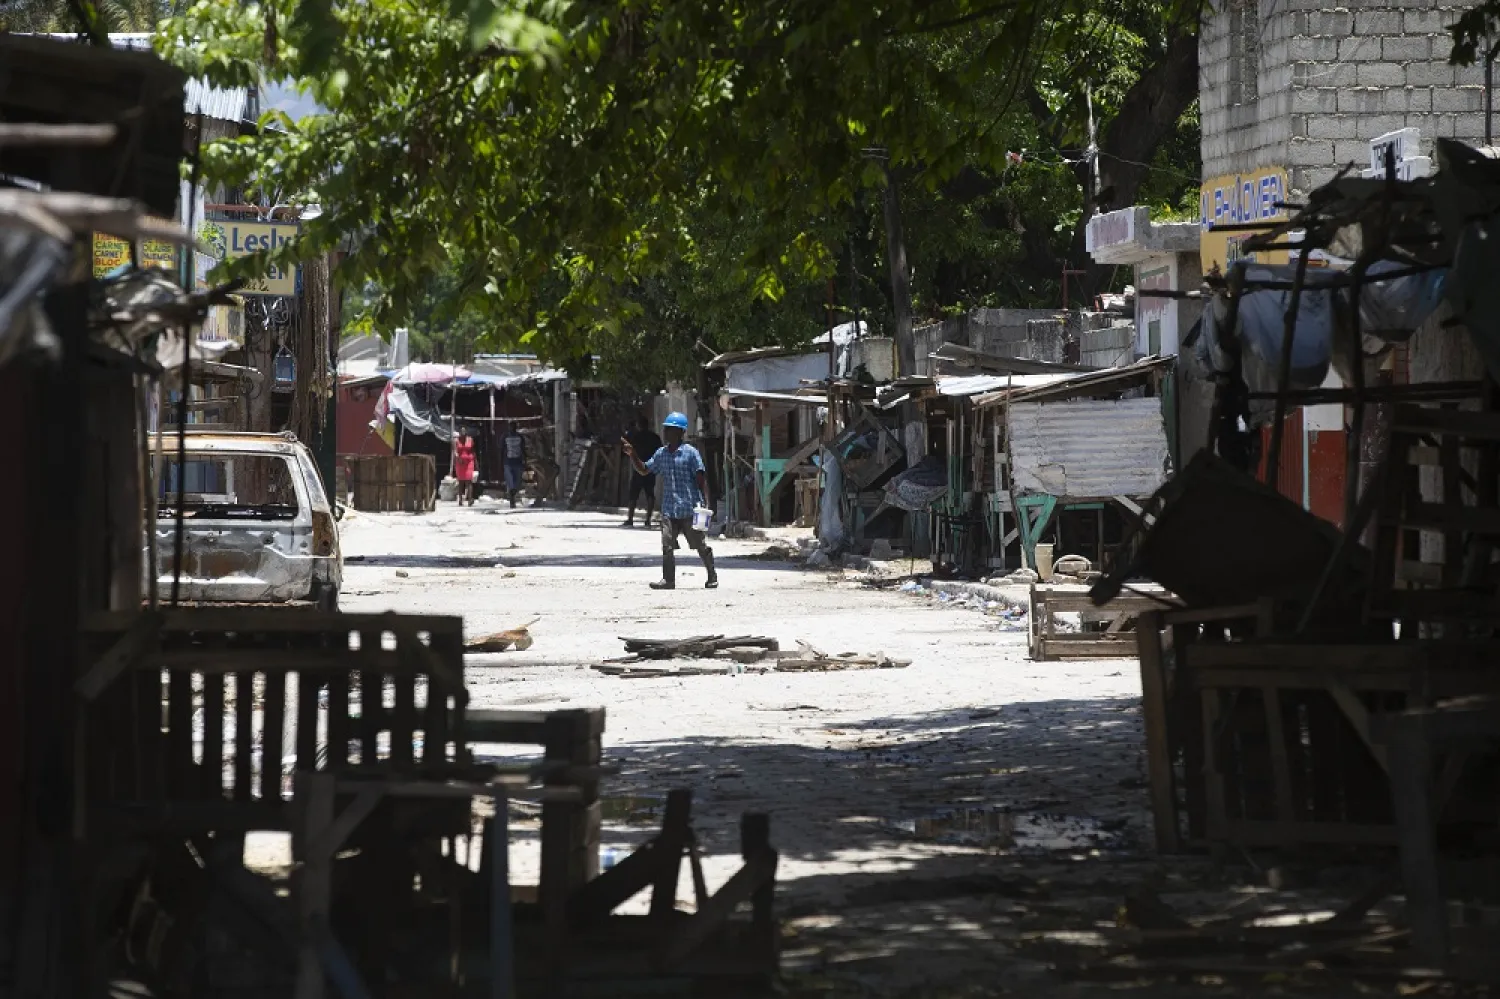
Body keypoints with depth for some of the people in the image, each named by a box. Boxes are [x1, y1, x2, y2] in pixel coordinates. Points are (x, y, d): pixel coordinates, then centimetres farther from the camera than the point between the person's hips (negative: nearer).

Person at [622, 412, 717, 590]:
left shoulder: (690, 453, -6)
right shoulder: (661, 453, 11)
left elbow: (701, 479, -7)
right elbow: (644, 470, 20)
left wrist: (705, 502, -14)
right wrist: (632, 454, 6)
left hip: (689, 508, -5)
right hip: (669, 508, 5)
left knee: (700, 545, 7)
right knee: (667, 545, -7)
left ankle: (712, 576, 23)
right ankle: (668, 579, -5)